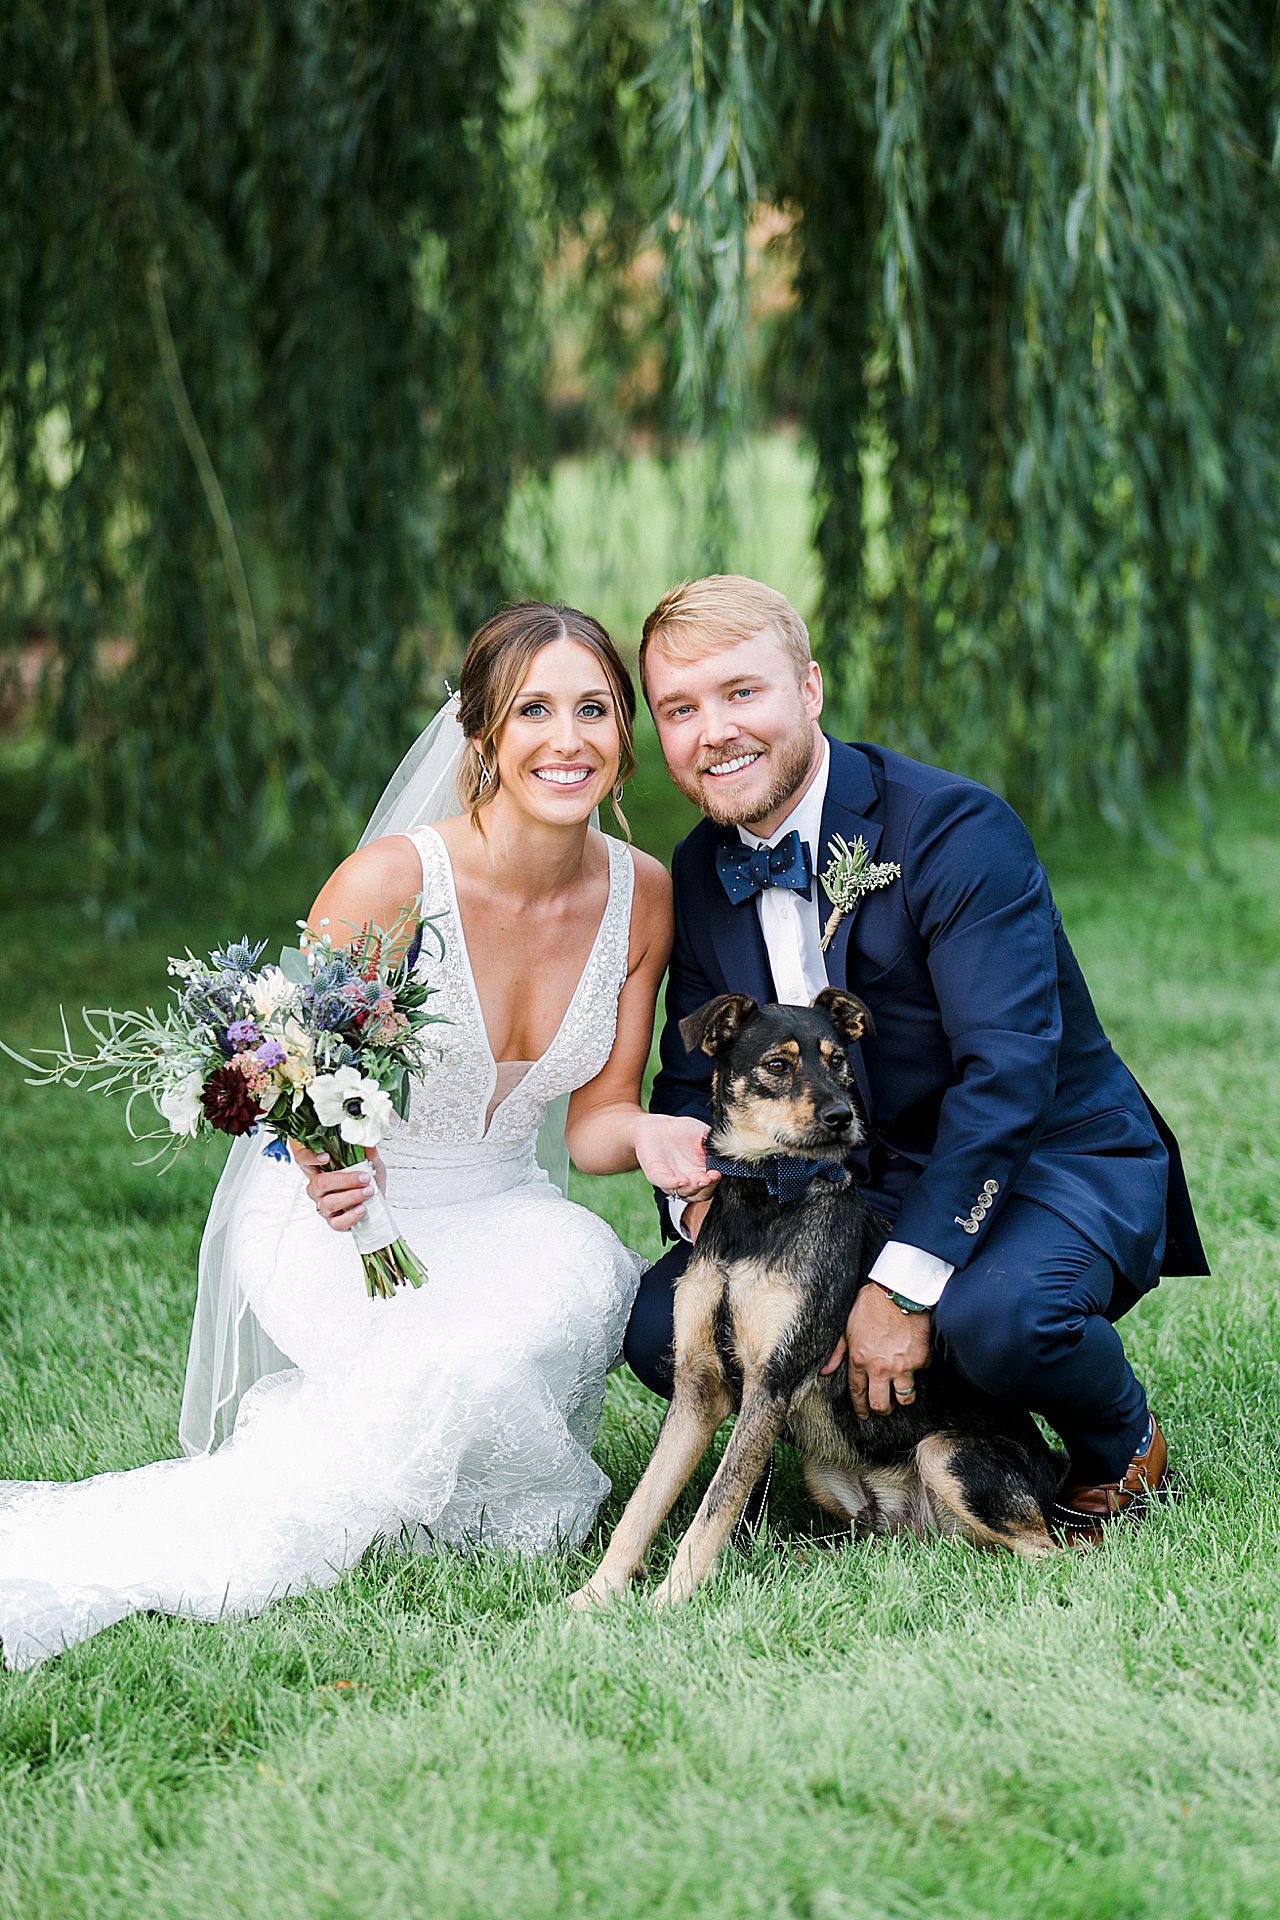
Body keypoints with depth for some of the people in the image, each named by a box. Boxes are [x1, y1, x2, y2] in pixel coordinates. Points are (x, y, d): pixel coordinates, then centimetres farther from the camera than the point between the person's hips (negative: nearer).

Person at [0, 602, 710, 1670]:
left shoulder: (643, 897, -5)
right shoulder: (392, 881, -21)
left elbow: (596, 1119, 0)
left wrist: (645, 1137, -24)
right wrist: (324, 1155, -34)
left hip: (501, 1215, 4)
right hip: (340, 1211, -4)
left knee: (582, 1275, -31)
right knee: (454, 1367, -33)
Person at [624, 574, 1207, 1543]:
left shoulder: (956, 829, -21)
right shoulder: (701, 875, 2)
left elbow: (1008, 1070, -29)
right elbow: (692, 1081, 9)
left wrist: (906, 1284, -33)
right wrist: (700, 1196, -15)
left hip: (1053, 1163, -6)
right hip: (871, 1186, 7)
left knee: (995, 1317, -38)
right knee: (662, 1327, -13)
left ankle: (1124, 1452, -2)